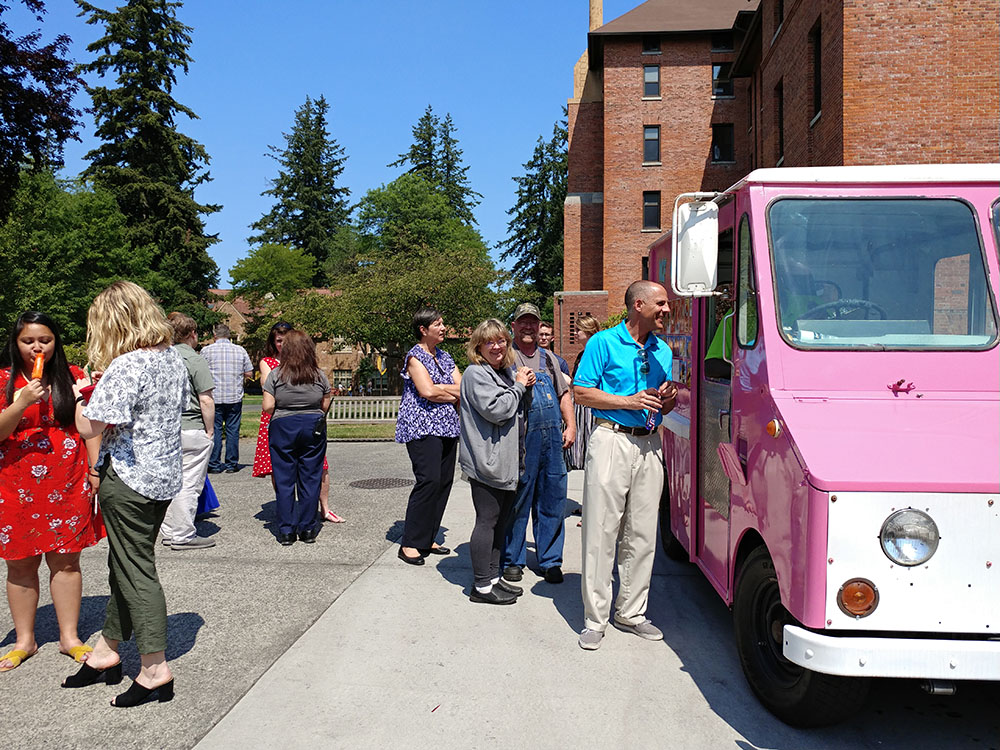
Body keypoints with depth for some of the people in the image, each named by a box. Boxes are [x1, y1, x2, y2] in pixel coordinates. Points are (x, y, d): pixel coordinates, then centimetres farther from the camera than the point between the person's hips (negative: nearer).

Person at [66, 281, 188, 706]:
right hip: (167, 476, 8)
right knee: (125, 564, 20)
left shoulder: (124, 367, -20)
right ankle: (108, 650, 34)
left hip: (129, 480, -8)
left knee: (134, 571, 2)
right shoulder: (174, 359, 5)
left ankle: (155, 668, 10)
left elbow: (89, 428, -20)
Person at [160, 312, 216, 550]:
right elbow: (206, 400, -15)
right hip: (191, 431, -7)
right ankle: (183, 535, 5)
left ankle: (168, 532, 24)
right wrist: (210, 431, -5)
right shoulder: (195, 360, -12)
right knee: (188, 484, 0)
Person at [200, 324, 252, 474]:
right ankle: (231, 464, 9)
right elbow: (249, 374, 5)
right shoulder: (240, 350, 3)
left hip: (214, 398, -1)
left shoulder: (207, 351, -2)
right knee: (233, 430, 6)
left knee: (214, 430, 5)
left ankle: (214, 464, 7)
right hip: (235, 397, 1)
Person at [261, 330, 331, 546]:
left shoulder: (276, 374, -6)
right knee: (310, 478, 8)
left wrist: (282, 409, 12)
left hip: (283, 428, -1)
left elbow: (267, 406, -9)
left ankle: (286, 531, 9)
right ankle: (308, 529, 13)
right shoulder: (319, 375, 0)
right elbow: (325, 406, 5)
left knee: (284, 480, 6)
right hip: (314, 428, 2)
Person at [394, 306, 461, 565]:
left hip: (447, 427, 8)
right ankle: (410, 543, -9)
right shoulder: (415, 356, -4)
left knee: (444, 481, 4)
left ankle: (426, 539, 13)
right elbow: (428, 391, -17)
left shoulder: (444, 356, 19)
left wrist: (439, 389, -8)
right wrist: (453, 394, -1)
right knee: (429, 481, -16)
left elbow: (463, 387, 10)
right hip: (422, 427, -8)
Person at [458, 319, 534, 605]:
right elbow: (496, 410, -21)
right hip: (486, 461, -9)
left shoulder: (507, 372, 19)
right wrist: (518, 386, -9)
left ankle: (493, 578, 25)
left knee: (501, 520, 14)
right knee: (487, 520, -5)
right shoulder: (476, 373, -10)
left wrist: (524, 384, 11)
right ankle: (481, 587, 4)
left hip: (506, 462, 10)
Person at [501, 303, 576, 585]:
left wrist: (571, 425, 14)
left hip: (553, 438, 5)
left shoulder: (547, 357, 19)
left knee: (553, 501, 8)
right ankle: (513, 560, 16)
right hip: (521, 439, -5)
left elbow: (563, 393, 22)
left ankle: (550, 561, 20)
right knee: (517, 501, 1)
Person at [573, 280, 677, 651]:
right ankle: (595, 619, 6)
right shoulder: (603, 342, -2)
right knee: (601, 532, -3)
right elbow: (581, 392, -6)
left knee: (642, 534, 8)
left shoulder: (663, 350, 15)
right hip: (611, 441, -5)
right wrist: (630, 401, -14)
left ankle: (631, 612, 21)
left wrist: (668, 399, 0)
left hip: (649, 446, 6)